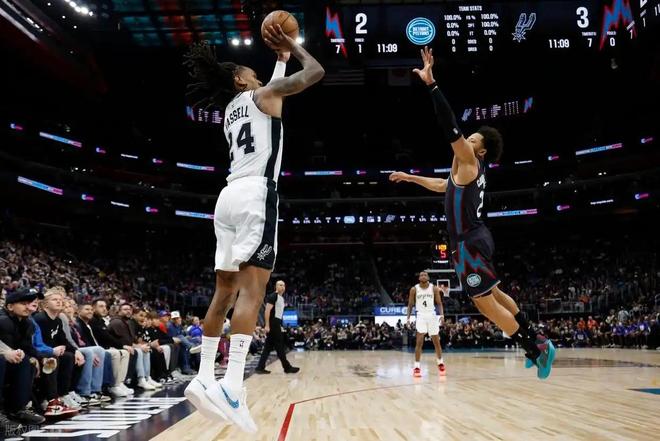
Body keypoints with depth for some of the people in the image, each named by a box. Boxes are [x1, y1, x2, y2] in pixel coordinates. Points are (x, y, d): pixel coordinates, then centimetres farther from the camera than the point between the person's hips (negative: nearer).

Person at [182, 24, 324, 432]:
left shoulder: (231, 109, 28)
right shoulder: (262, 94, 7)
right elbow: (315, 71, 8)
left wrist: (282, 57, 49)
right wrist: (293, 46, 24)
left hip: (230, 195, 8)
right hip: (256, 194, -8)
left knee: (225, 291, 9)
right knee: (252, 288, -17)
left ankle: (205, 378, 8)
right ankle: (232, 385, -27)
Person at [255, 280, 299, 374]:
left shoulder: (282, 299, 19)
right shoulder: (273, 296, -11)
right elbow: (267, 311, -18)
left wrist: (280, 326, 22)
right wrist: (267, 325, -23)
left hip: (277, 324, 10)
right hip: (272, 324, -10)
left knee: (268, 346, 8)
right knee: (280, 346, -3)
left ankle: (260, 367, 10)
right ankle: (287, 367, 3)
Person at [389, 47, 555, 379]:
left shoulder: (469, 163, -11)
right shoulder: (467, 169, 16)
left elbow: (449, 128, -22)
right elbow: (443, 185, 34)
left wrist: (431, 84, -24)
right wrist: (410, 177, 38)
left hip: (470, 243, -10)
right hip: (473, 240, 10)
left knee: (484, 302, -5)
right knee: (493, 294, 19)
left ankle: (536, 349, 1)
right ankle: (535, 342, 27)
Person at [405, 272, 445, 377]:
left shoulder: (434, 288, 1)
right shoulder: (414, 289, -1)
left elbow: (439, 303, 3)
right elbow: (410, 304, 4)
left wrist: (442, 314, -13)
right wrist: (408, 317, -6)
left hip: (432, 316, 2)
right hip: (421, 316, -1)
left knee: (436, 342, 9)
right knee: (419, 342, -10)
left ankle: (440, 363, 28)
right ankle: (417, 367, -6)